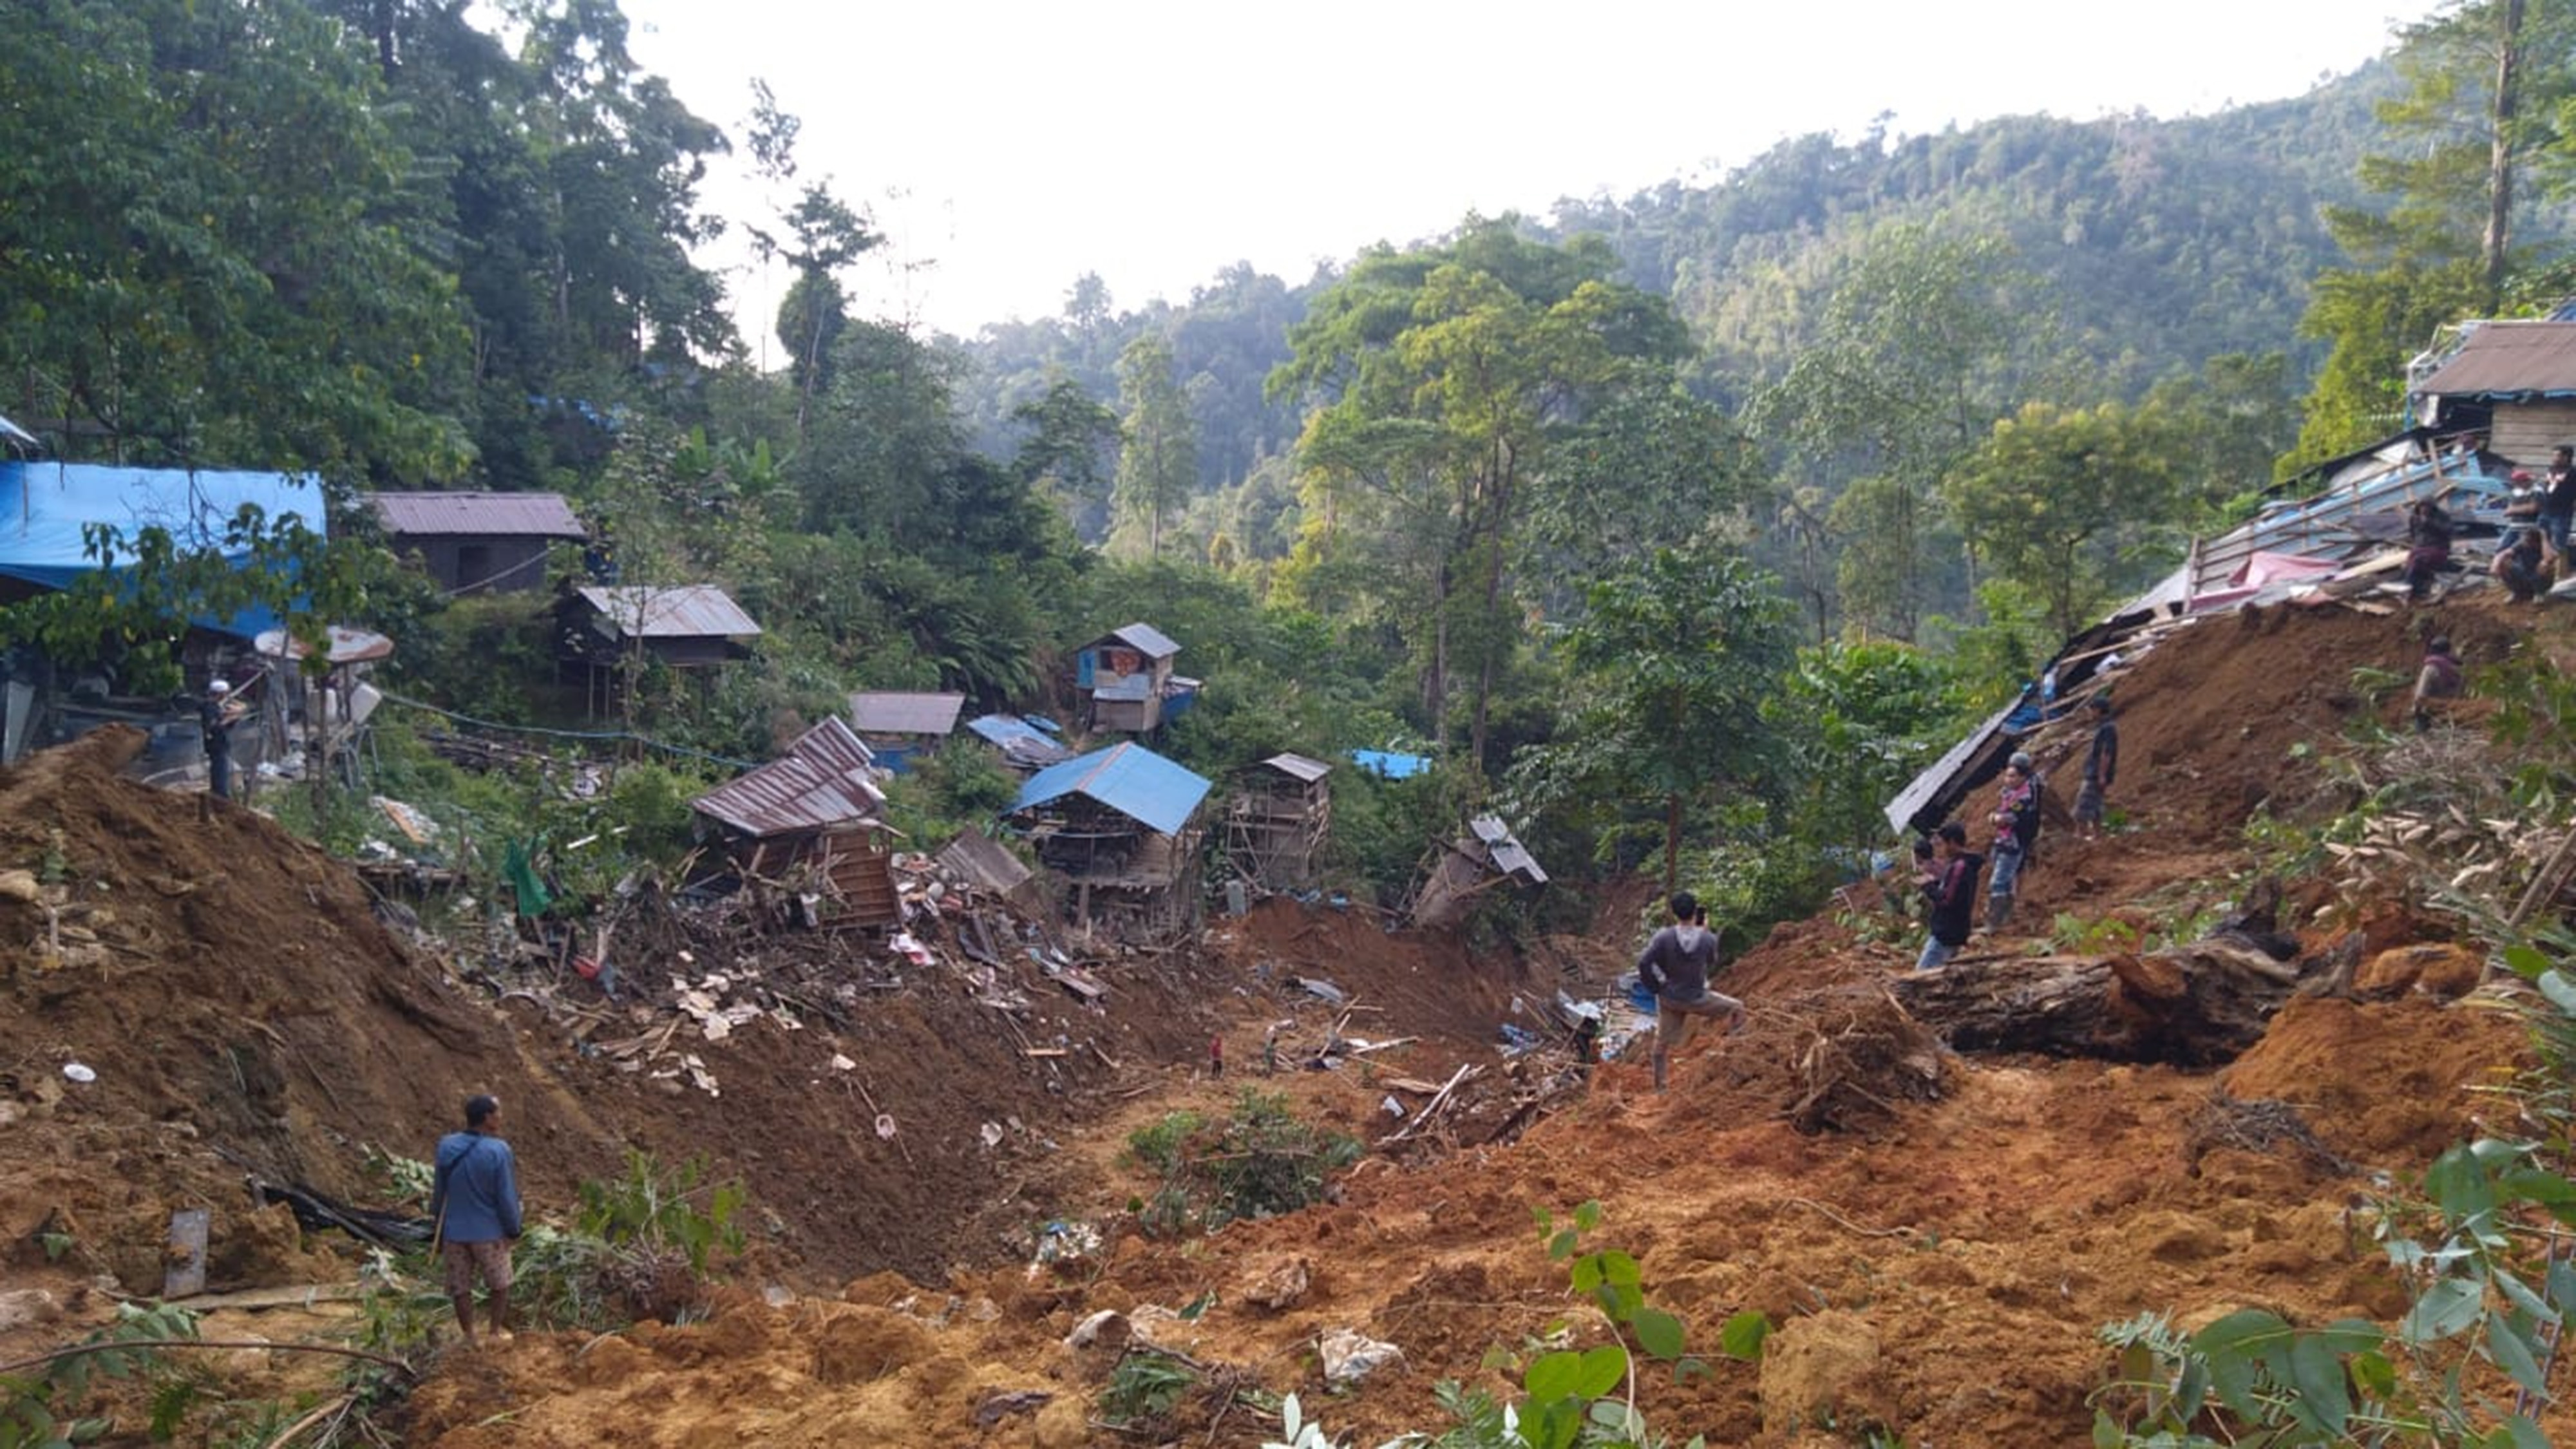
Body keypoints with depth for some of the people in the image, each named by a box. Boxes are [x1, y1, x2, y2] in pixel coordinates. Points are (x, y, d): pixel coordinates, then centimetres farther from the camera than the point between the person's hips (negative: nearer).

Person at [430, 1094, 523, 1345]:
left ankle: (469, 1336, 21)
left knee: (461, 1287, 15)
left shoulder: (446, 1147, -7)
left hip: (455, 1231, 3)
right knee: (500, 1284, 18)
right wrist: (514, 1229, 0)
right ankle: (497, 1330, 27)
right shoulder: (498, 1151, -20)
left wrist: (438, 1223, 18)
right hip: (489, 1231, -3)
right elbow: (507, 1197, -14)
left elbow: (439, 1190, 4)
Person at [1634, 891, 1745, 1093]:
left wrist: (1655, 986, -3)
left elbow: (1644, 963, -20)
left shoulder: (1664, 937, -18)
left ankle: (1659, 1085, 26)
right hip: (1697, 998, -1)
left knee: (1663, 1042, 17)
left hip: (1669, 998, 2)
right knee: (1737, 1009, 19)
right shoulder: (1708, 939, -16)